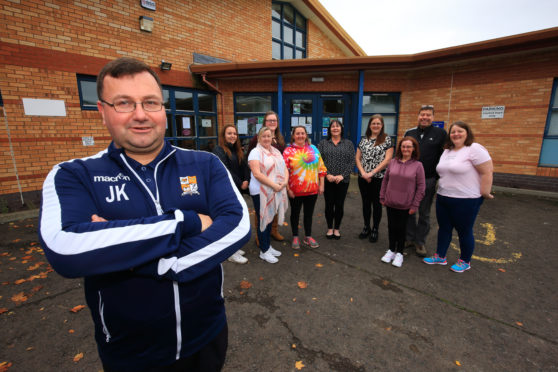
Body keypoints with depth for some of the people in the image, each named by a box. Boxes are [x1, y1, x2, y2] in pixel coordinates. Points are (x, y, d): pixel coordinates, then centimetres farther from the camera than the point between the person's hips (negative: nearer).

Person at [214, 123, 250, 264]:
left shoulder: (237, 150, 15)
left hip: (237, 190, 7)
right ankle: (231, 253, 10)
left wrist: (246, 181, -8)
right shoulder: (219, 150, -8)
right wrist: (240, 183, -13)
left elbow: (245, 167, 10)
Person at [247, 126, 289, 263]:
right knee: (263, 220, 3)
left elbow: (284, 169, 14)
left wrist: (285, 181, -6)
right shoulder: (256, 152, -8)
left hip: (276, 192, 7)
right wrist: (274, 185, -20)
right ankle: (264, 251, 15)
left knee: (270, 219, 16)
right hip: (261, 192, -6)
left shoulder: (276, 152, 14)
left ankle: (268, 246, 30)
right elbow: (257, 174, -18)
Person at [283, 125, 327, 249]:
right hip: (295, 191, -3)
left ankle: (308, 237, 30)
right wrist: (288, 189, -11)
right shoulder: (288, 151, -4)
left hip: (312, 189, 3)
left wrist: (321, 184, 4)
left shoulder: (313, 149, 6)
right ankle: (295, 237, 28)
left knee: (309, 213, 14)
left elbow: (321, 168, 8)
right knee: (295, 213, 12)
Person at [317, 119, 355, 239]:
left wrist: (342, 175, -11)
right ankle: (330, 228, 23)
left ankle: (337, 229, 23)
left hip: (343, 180, 1)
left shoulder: (348, 144, 7)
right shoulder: (323, 143, 6)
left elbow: (352, 162, 0)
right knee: (329, 205, 7)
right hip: (327, 180, 0)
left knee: (339, 205, 7)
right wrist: (327, 174, -13)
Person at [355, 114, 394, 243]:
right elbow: (358, 158, 6)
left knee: (377, 204, 7)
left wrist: (372, 173, -15)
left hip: (379, 178, -3)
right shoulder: (364, 139, 8)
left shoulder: (387, 139, -3)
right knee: (366, 203, 13)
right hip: (363, 178, 3)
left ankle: (375, 230, 22)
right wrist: (363, 172, -9)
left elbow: (387, 159, -11)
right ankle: (366, 227, 28)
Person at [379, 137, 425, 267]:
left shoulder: (418, 165, -7)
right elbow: (385, 180, 7)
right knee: (391, 227, 13)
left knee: (401, 228, 9)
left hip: (405, 205, -2)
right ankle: (391, 250, 31)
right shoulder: (393, 162, 0)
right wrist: (382, 197, 6)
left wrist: (415, 205, -6)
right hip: (390, 203, 2)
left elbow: (420, 187, -5)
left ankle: (399, 253, 27)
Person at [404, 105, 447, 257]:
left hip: (428, 180, -2)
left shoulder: (440, 133, -2)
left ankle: (420, 242, 22)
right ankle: (409, 237, 25)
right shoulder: (409, 133, 6)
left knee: (424, 214, 9)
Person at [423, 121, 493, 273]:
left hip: (466, 201, -7)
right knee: (444, 228, 14)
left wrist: (484, 193, -15)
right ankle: (440, 256, 28)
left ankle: (465, 261, 26)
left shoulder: (475, 149, -12)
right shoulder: (447, 151, 11)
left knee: (464, 231, 8)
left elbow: (487, 172, -15)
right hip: (443, 198, 7)